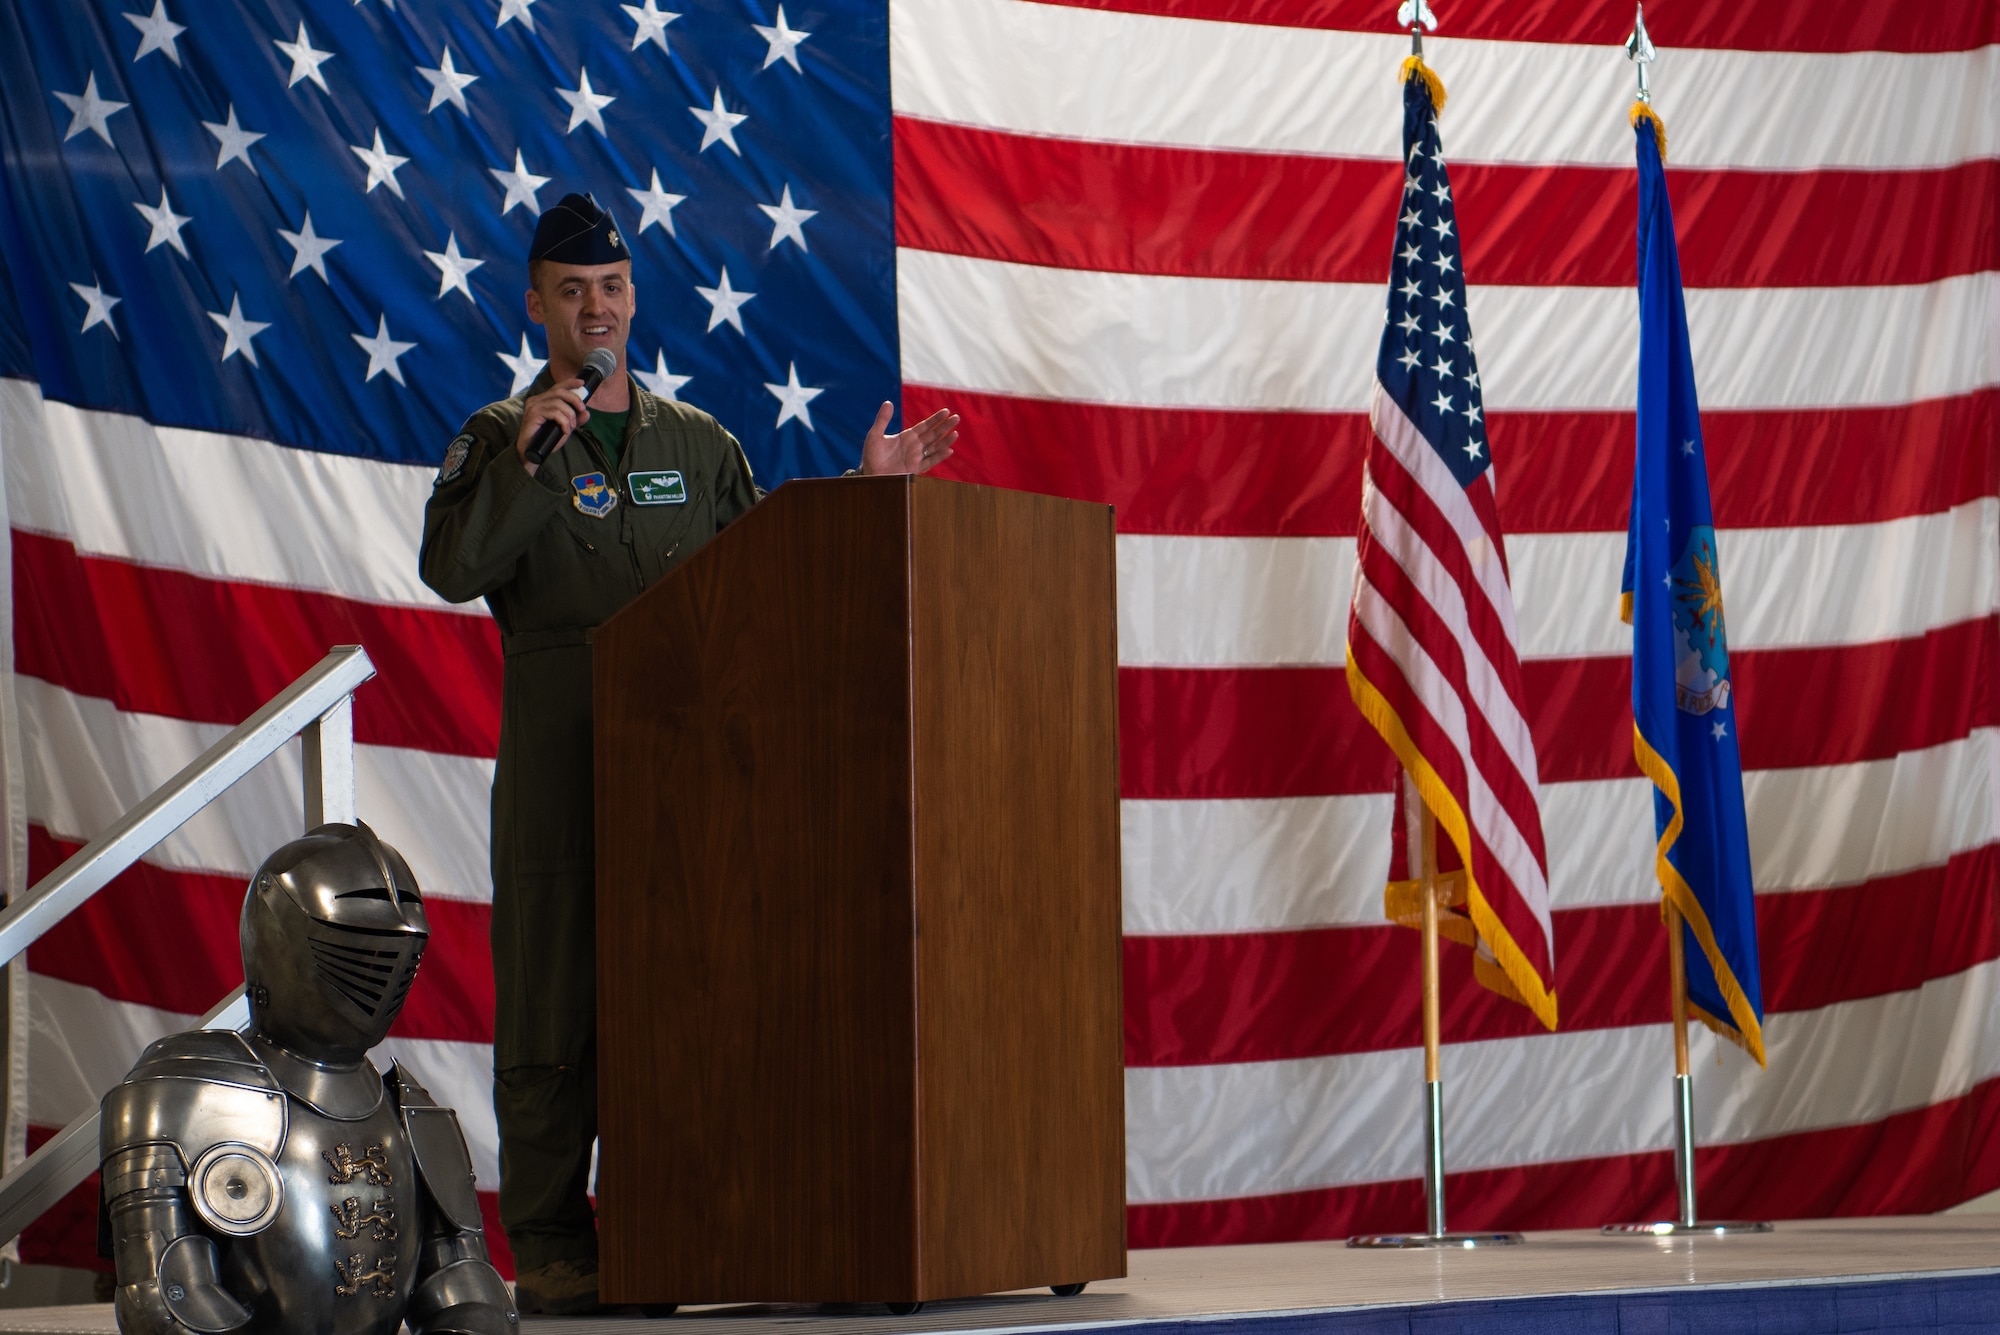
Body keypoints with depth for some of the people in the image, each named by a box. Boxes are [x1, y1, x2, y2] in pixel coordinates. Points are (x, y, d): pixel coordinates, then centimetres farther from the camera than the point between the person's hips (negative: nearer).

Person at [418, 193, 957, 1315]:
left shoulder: (698, 443, 18)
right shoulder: (501, 440, 6)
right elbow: (453, 571, -10)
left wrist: (862, 495, 9)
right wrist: (528, 458, -20)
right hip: (559, 748, -3)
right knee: (556, 993, -4)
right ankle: (550, 1244, 0)